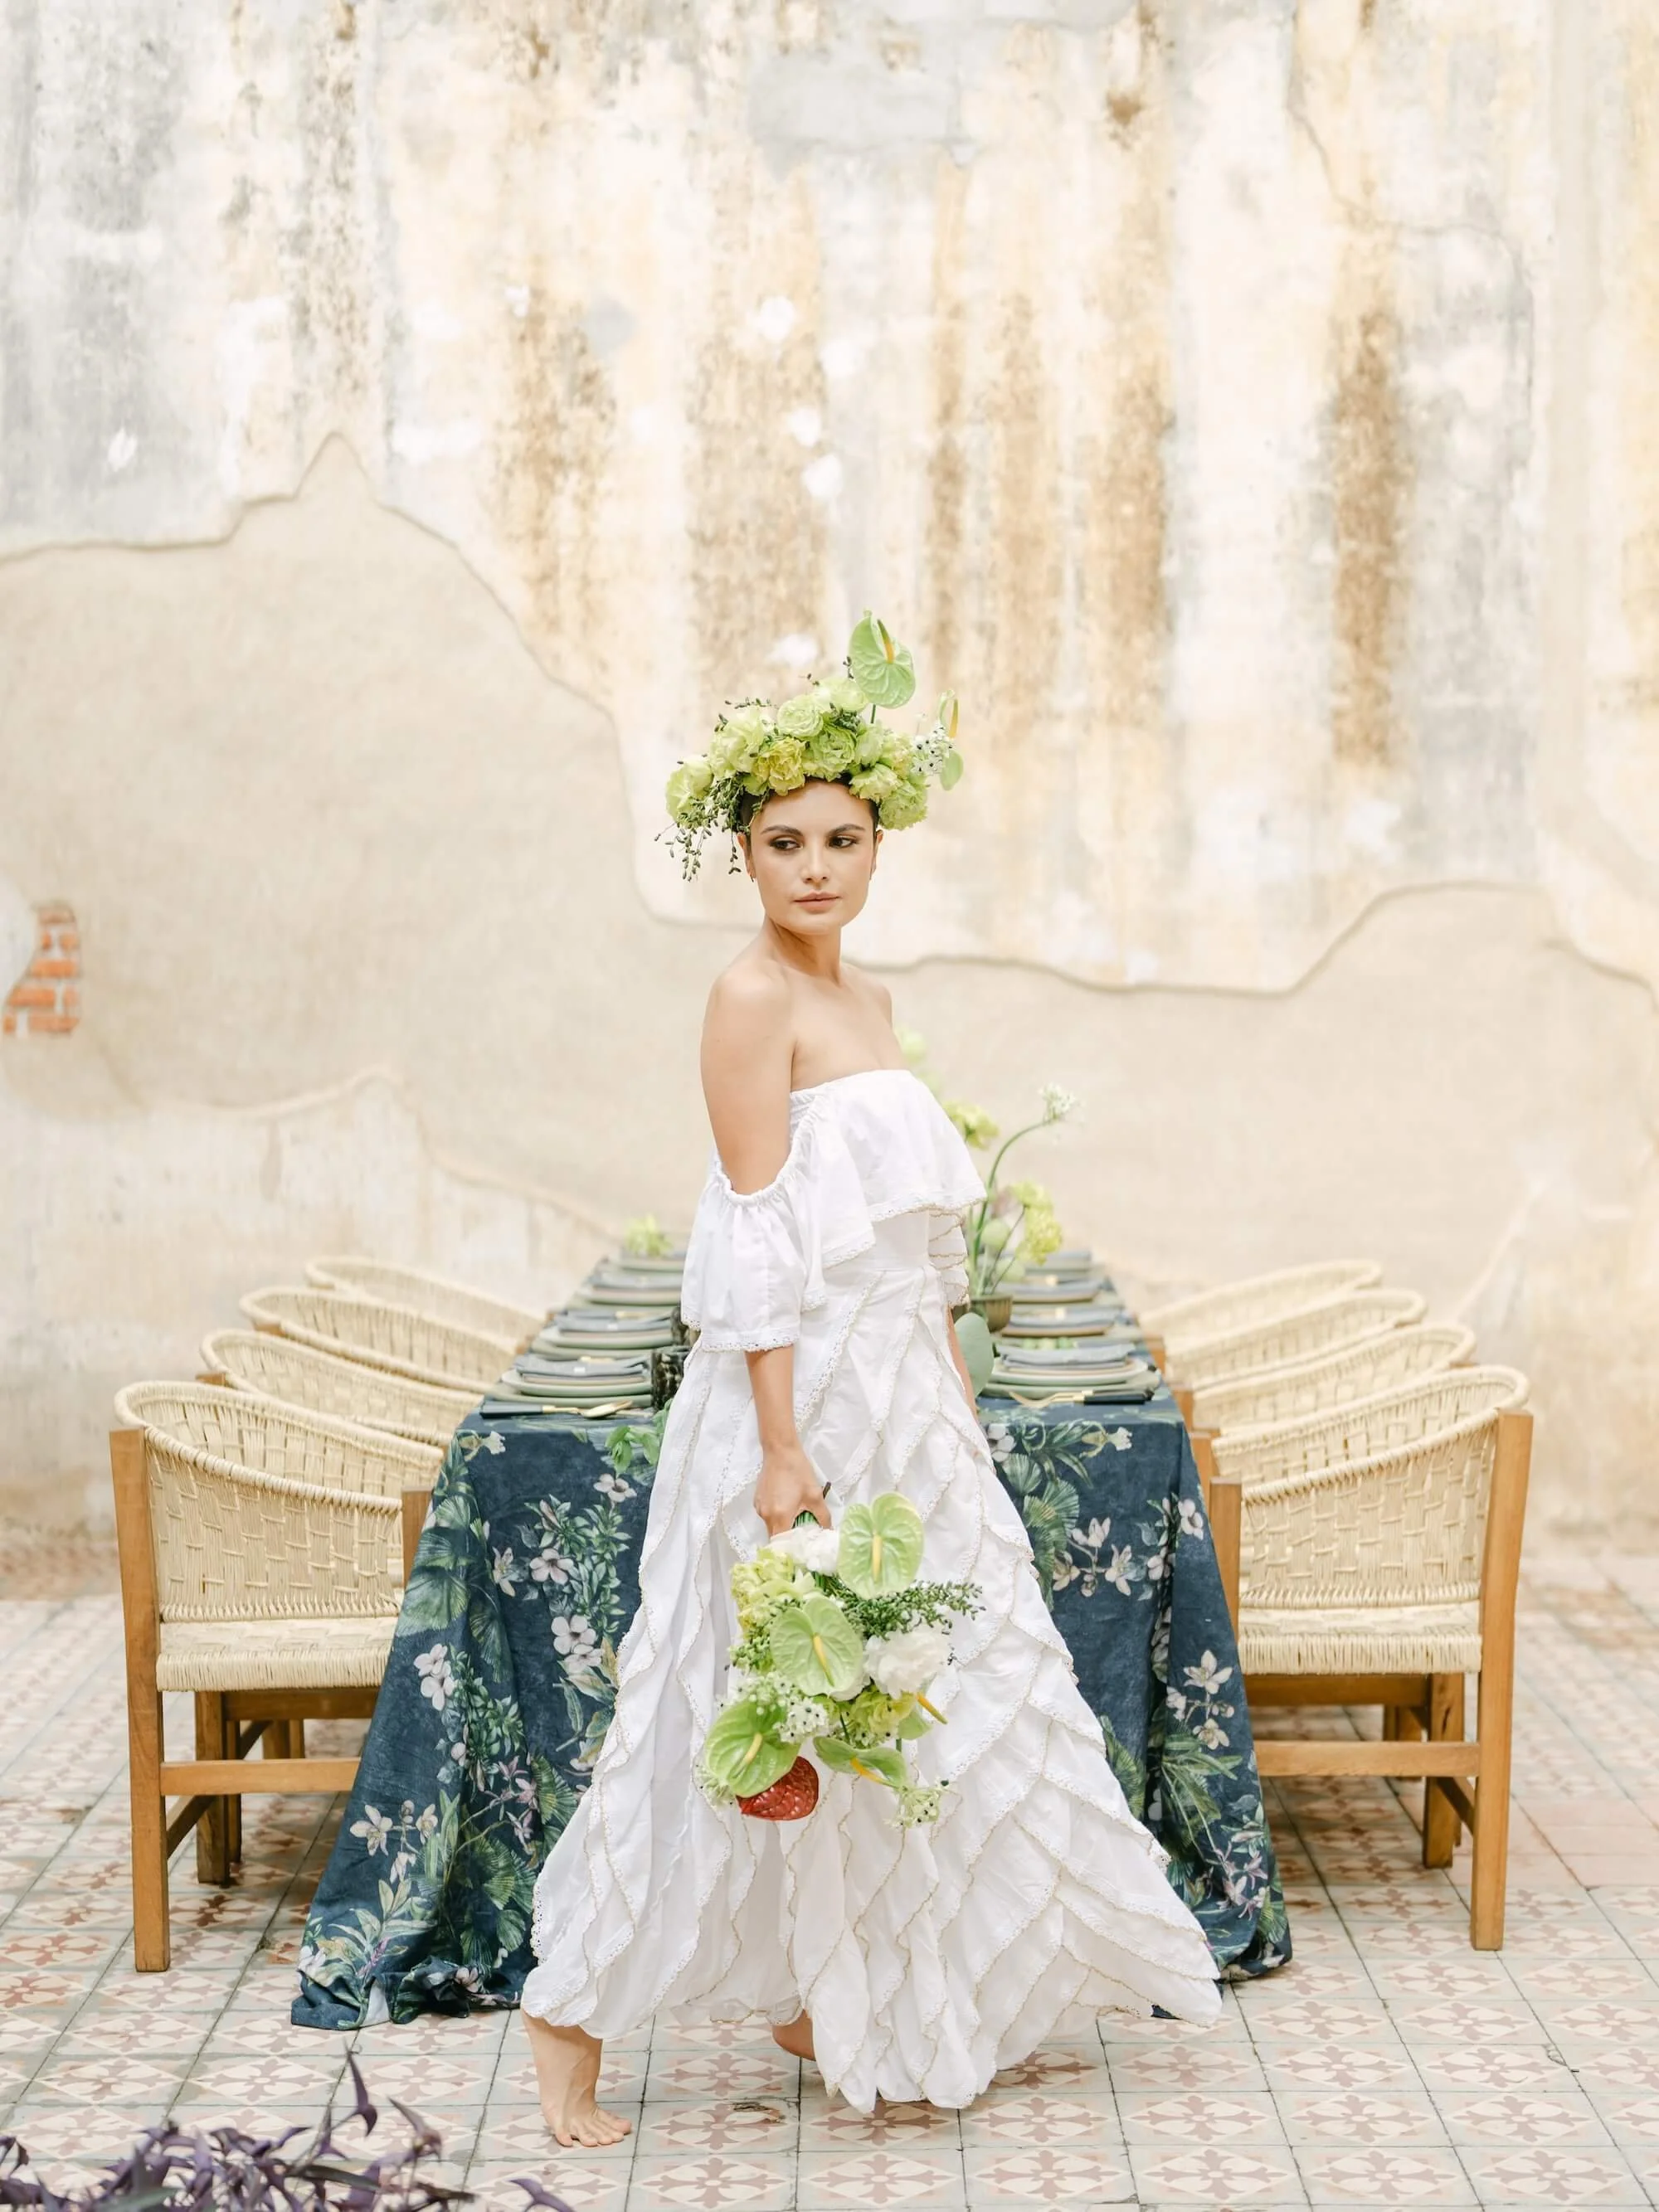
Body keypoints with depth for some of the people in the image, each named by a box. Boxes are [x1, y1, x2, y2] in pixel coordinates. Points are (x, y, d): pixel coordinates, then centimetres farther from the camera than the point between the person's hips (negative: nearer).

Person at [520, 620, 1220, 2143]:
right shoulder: (753, 999, -13)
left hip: (899, 1394, 9)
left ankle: (825, 2005, 26)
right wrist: (782, 1450, -21)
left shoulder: (867, 1004, 13)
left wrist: (957, 1413, 16)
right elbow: (759, 1239, -18)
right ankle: (572, 2017, 10)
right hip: (804, 1396, -9)